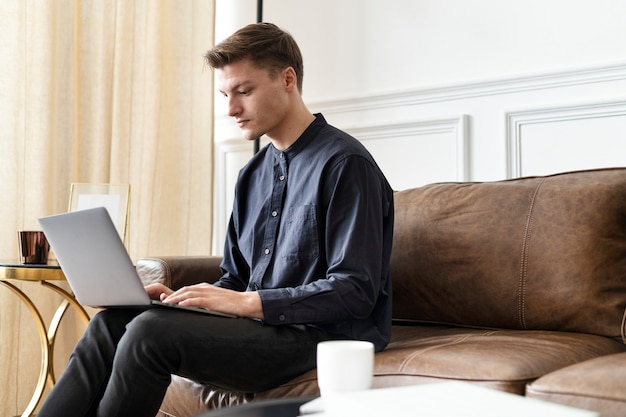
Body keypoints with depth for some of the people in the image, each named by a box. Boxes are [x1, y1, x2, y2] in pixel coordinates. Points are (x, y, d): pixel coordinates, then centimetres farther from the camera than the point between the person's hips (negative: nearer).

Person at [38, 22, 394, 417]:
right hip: (261, 326, 8)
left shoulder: (345, 163, -9)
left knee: (151, 330, -25)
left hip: (321, 338, -7)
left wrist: (248, 302, -20)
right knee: (110, 321, -11)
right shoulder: (253, 175, 17)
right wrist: (182, 298, -1)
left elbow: (355, 292, -16)